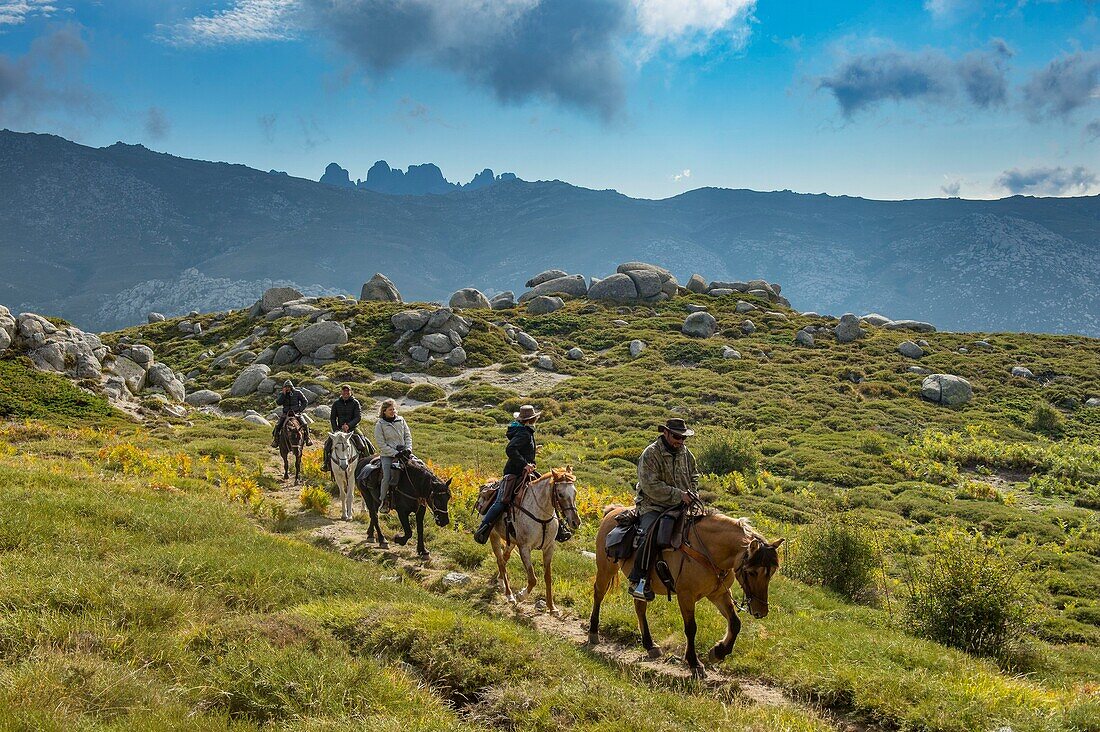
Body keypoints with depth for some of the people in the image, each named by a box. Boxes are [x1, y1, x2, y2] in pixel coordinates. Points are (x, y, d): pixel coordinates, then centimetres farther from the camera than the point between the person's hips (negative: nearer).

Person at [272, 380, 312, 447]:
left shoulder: (298, 393, -2)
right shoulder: (281, 394, 3)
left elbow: (305, 401, 3)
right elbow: (278, 403, -11)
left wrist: (300, 409, -7)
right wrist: (284, 394, -17)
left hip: (296, 413, -1)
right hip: (286, 413, 1)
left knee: (305, 424, -19)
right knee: (277, 426, -15)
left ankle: (307, 438, -3)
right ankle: (275, 440, 0)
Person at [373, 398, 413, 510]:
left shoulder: (401, 420, 10)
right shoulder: (380, 425, -2)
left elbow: (408, 436, 12)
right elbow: (381, 444, -7)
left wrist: (408, 449, -6)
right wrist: (395, 453, -15)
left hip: (403, 453, 3)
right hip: (388, 455, -3)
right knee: (387, 477, -20)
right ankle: (383, 501, -2)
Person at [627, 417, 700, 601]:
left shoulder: (685, 452, 10)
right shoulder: (650, 454, -12)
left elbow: (694, 475, 25)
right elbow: (651, 486, -20)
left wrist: (691, 494, 4)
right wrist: (678, 495, -22)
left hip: (680, 506, 7)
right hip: (652, 506, -7)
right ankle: (637, 581, -25)